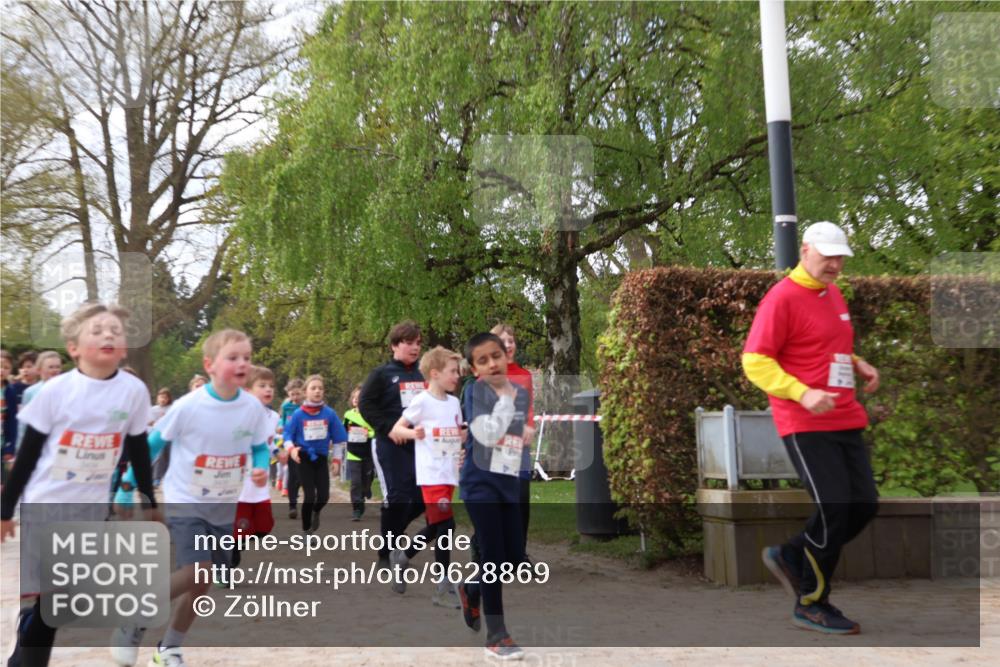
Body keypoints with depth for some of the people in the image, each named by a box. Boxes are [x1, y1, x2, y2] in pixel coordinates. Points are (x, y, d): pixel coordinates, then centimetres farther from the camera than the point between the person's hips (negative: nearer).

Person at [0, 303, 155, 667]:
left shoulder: (135, 391, -6)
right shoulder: (56, 389, -11)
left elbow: (139, 453, 5)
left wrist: (150, 502, 8)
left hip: (91, 506, 2)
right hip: (44, 502, -2)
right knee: (42, 596, 1)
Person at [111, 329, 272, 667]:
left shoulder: (253, 407, -10)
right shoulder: (188, 406, -19)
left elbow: (260, 447, 5)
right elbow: (152, 444, -7)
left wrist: (261, 468, -18)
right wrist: (126, 489, -4)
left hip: (224, 507, 4)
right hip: (185, 502, -4)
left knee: (201, 581, 9)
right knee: (197, 572, -19)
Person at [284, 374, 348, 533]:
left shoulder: (329, 413, -5)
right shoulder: (298, 414, -9)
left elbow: (339, 438, 3)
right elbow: (288, 434, -1)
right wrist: (292, 449, -19)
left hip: (321, 458, 2)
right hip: (304, 458, -2)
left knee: (324, 496, 0)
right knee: (309, 496, -8)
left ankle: (316, 513, 36)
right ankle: (306, 530, 11)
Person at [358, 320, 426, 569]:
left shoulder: (423, 374, 12)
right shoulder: (382, 374, -2)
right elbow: (365, 404, -7)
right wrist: (389, 428, -15)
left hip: (421, 443, 5)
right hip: (393, 444, -5)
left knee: (422, 497, 2)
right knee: (397, 496, -7)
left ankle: (392, 533, 27)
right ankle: (386, 553, 6)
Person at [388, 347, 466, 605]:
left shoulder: (454, 402, 12)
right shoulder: (422, 401, -9)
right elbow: (395, 430, -9)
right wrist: (413, 433, -28)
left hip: (450, 474, 8)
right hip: (432, 474, -8)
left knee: (436, 526, 12)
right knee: (445, 524, -12)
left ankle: (401, 556, 36)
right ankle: (444, 589, -3)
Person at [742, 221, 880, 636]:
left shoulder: (833, 294, 17)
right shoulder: (783, 297, -10)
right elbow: (754, 361, -14)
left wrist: (857, 364, 11)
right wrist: (802, 393, -24)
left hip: (845, 420, 9)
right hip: (805, 424, -8)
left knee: (864, 504, 5)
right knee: (834, 507, -10)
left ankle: (791, 557, 24)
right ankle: (811, 605, 8)